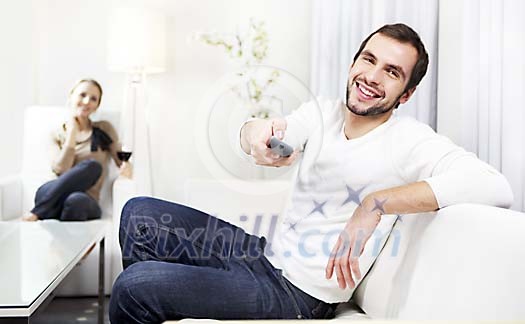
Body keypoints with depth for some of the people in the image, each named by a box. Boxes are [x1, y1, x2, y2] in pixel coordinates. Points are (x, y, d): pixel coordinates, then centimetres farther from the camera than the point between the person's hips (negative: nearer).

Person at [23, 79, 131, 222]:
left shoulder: (104, 129, 13)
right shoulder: (57, 135, 14)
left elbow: (123, 160, 11)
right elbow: (62, 170, -4)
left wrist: (127, 167, -14)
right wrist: (72, 131, 0)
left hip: (86, 202, -1)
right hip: (50, 196, 1)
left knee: (76, 199, -41)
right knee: (92, 165, -32)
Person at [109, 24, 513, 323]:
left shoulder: (410, 140, -17)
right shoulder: (321, 112, 3)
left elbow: (496, 187, -31)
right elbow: (282, 136, -11)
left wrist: (376, 202, -33)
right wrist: (256, 131, -36)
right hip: (268, 256, 7)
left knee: (134, 285, -15)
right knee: (140, 215, 6)